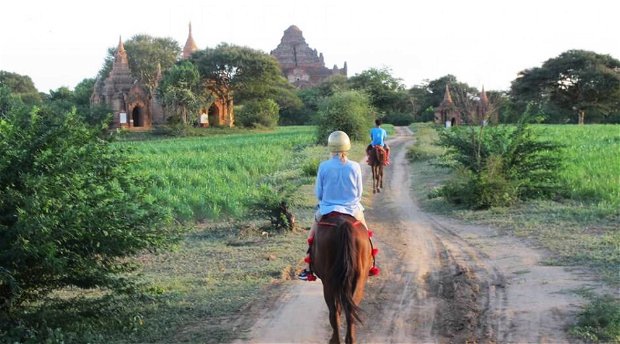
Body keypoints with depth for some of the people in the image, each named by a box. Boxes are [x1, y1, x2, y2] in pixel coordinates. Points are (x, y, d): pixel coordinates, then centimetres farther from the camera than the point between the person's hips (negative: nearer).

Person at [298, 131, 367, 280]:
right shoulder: (355, 167, -9)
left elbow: (318, 193, -4)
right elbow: (359, 192, 0)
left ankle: (308, 269, 26)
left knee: (313, 232, 27)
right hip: (352, 210, 1)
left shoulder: (323, 167, -12)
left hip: (328, 210, -1)